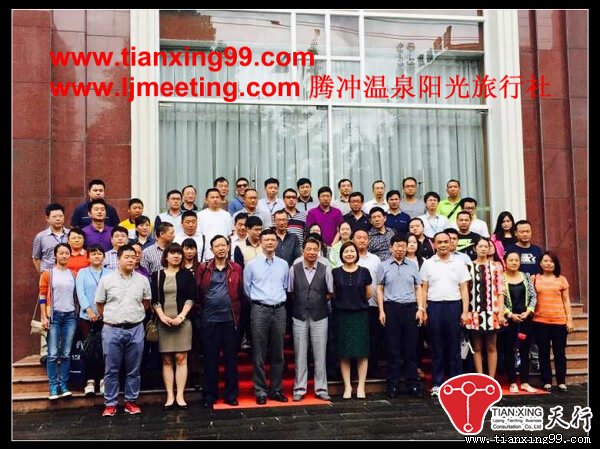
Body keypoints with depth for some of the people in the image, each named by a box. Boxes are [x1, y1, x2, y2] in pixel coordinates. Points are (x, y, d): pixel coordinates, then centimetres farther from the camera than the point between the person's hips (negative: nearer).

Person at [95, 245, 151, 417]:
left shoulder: (143, 280, 4)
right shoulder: (106, 280, -1)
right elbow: (99, 304, 8)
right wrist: (111, 318, 9)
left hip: (135, 330, 2)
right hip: (112, 330, -1)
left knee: (133, 369, 7)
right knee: (111, 369, 4)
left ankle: (131, 402, 18)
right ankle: (110, 404, 13)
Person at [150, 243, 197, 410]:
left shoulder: (187, 275, 7)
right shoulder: (157, 275, 9)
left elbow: (191, 298, 1)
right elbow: (154, 299, 4)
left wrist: (181, 316, -10)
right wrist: (162, 316, -9)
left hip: (182, 321, -1)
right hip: (163, 322, 1)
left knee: (181, 358, -3)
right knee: (166, 360, 2)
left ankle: (180, 396, 0)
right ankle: (170, 396, 6)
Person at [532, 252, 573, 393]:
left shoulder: (562, 279, 7)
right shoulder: (534, 279, 4)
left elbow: (566, 301, 8)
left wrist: (569, 319, 3)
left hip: (559, 321, 1)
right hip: (540, 321, 0)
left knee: (559, 353, 5)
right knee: (544, 353, 5)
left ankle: (561, 382, 14)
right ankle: (547, 382, 13)